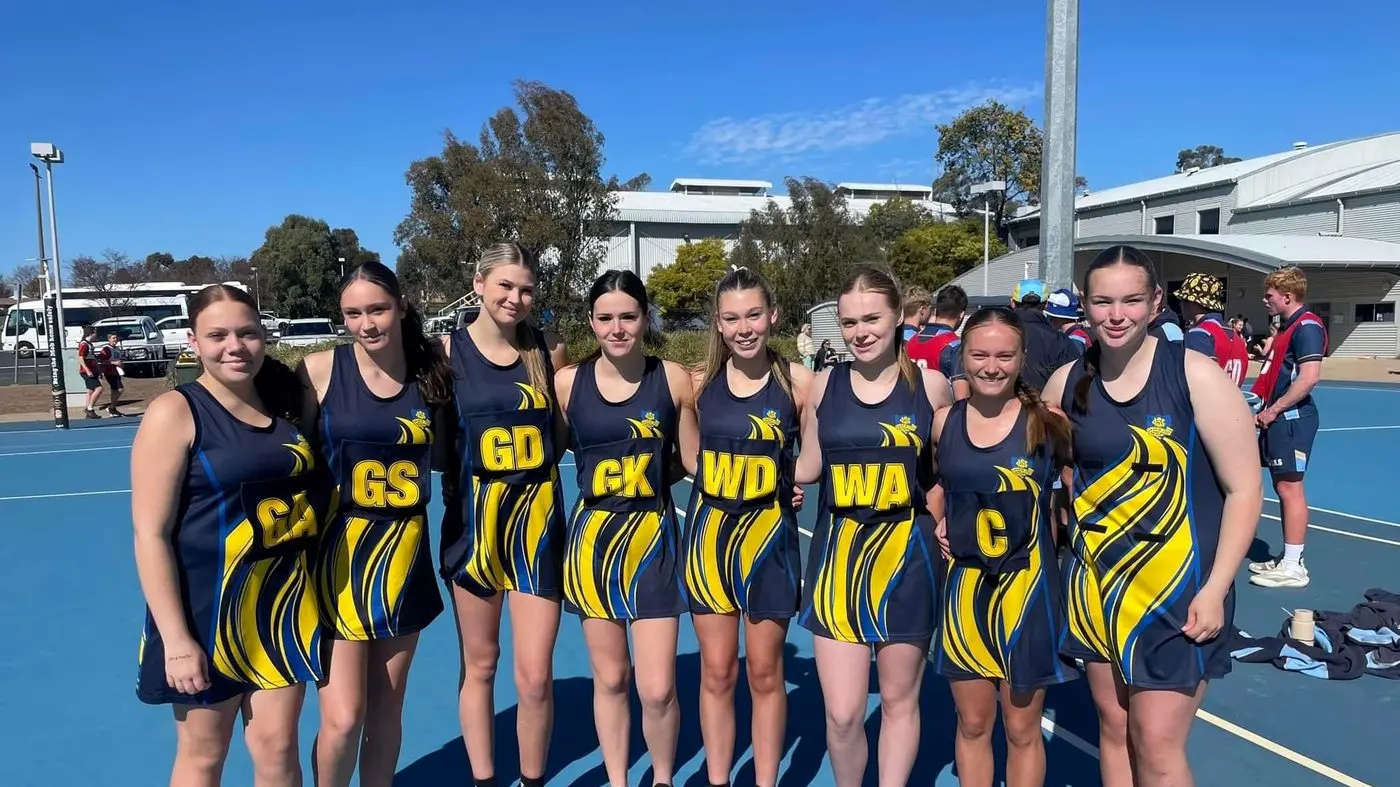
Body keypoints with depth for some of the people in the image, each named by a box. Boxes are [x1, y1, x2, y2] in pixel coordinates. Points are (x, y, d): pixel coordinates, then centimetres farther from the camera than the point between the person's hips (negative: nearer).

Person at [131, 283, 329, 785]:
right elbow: (151, 533, -13)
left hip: (285, 604, 4)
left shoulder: (285, 403, 4)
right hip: (208, 608, -4)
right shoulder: (175, 413, -11)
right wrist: (176, 638, -16)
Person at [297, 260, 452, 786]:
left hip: (404, 553, 3)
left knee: (387, 708, 14)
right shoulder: (319, 371, -9)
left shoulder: (430, 373, 1)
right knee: (344, 717, -3)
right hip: (337, 552, -3)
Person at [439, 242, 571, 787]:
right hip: (473, 519, 0)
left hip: (538, 519, 0)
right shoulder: (449, 351, -3)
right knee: (479, 666, 14)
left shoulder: (548, 352, 1)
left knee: (535, 677, 0)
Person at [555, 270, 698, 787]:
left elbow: (695, 461, 3)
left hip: (654, 537, -1)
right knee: (609, 679, 12)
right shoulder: (567, 382, -3)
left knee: (657, 688, -2)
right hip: (592, 538, 1)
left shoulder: (672, 378, -4)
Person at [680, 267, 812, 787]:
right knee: (716, 671, 10)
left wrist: (785, 481, -12)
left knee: (764, 673, 9)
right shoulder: (700, 381, -1)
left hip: (769, 532, -2)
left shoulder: (796, 380, -8)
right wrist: (718, 477, -2)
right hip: (709, 531, 2)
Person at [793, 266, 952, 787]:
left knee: (899, 700, 13)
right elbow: (808, 468, 8)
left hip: (906, 554, 0)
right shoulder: (825, 384, 1)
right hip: (837, 553, 1)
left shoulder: (930, 385, -3)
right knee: (841, 712, 0)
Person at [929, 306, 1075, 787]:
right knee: (972, 723, 16)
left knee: (1022, 729, 12)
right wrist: (939, 521, 2)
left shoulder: (1046, 421, -11)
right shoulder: (944, 421, -2)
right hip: (964, 584, 3)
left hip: (1027, 584, -2)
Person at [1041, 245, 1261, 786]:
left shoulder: (1196, 376, -13)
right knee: (1113, 728, 14)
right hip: (1095, 583, 4)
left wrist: (1215, 590, -13)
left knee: (1155, 743, 0)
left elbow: (1244, 489, -10)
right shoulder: (1067, 382, -1)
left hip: (1177, 587, -4)